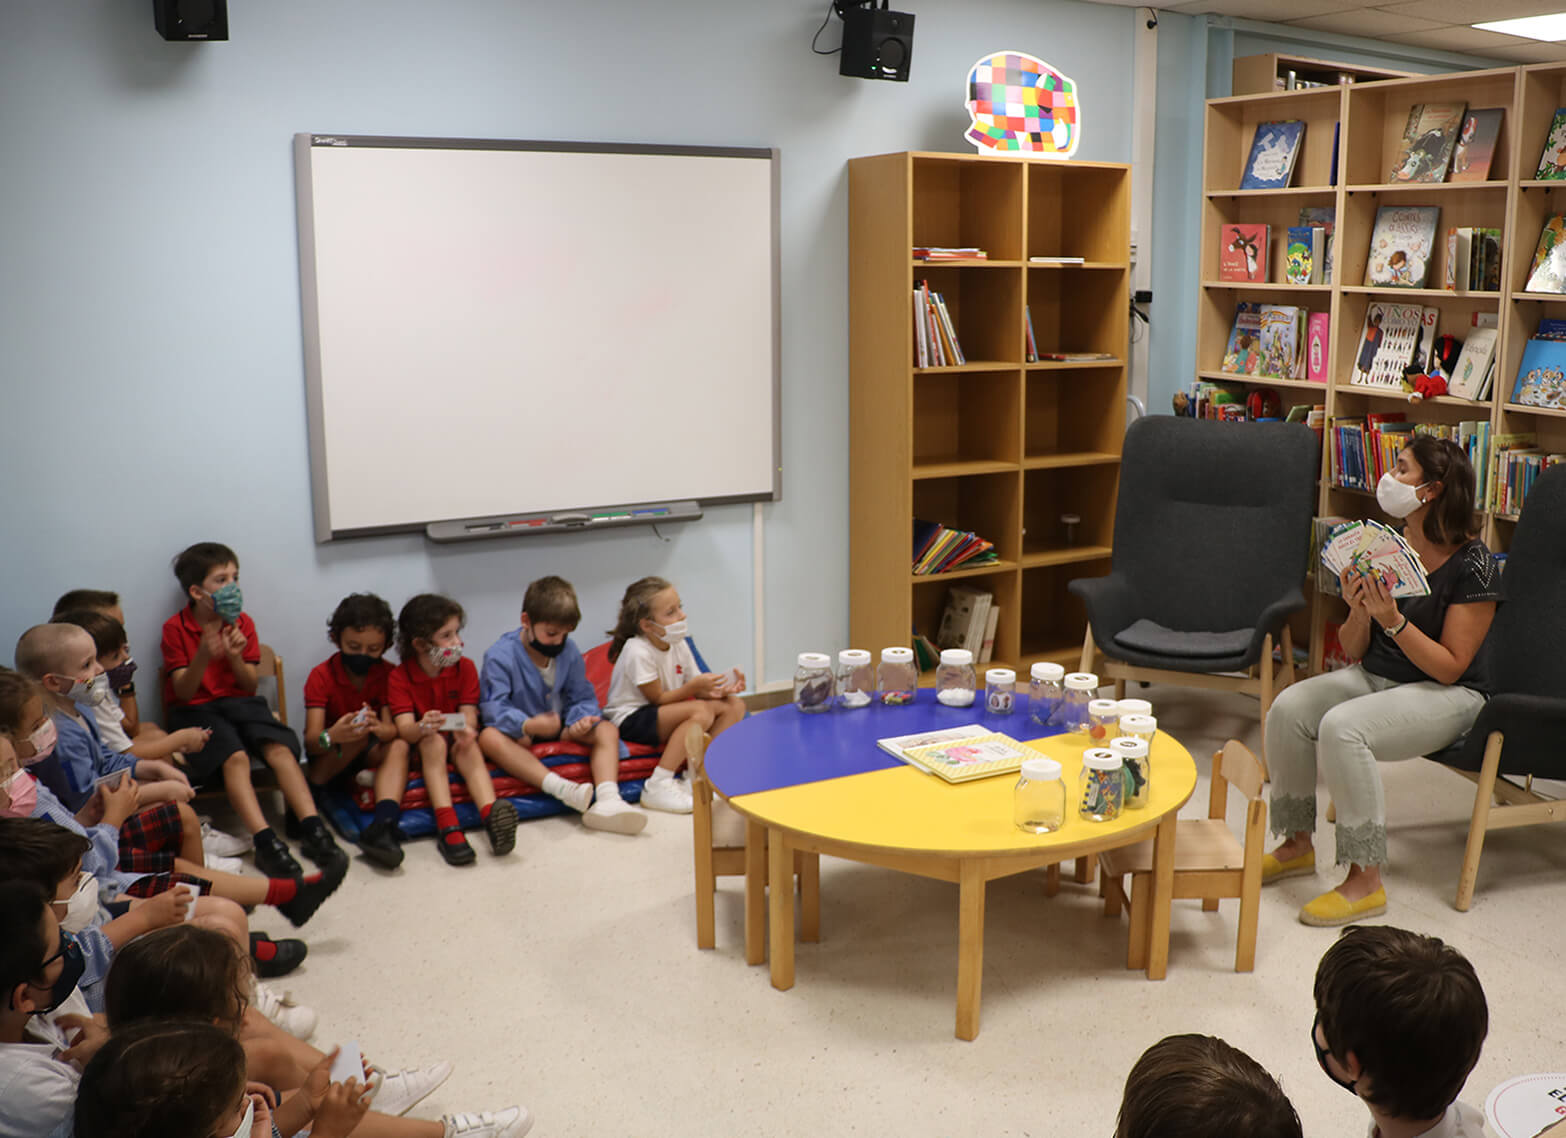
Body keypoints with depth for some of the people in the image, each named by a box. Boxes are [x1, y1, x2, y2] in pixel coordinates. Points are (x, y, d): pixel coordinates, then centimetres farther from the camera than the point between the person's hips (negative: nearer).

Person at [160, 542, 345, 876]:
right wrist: (203, 656, -25)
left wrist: (236, 658, -15)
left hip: (240, 702, 3)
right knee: (235, 757, -32)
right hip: (196, 709, -3)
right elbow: (183, 692, -8)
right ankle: (265, 841, -41)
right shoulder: (175, 628, -3)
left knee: (280, 748, -25)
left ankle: (314, 830, -35)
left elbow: (250, 687, 6)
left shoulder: (242, 622, 8)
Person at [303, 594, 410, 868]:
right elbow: (311, 740, -25)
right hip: (330, 756, -3)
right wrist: (331, 737, -51)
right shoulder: (321, 676, -15)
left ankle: (383, 824, -51)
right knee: (360, 734, -32)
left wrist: (380, 729, -45)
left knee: (399, 745, -30)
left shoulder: (387, 675, -7)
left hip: (371, 753, 3)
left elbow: (392, 729, -19)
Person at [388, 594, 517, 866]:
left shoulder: (464, 667, -2)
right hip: (422, 746, -2)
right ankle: (448, 828, -50)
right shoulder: (400, 677, -11)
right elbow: (404, 728, -23)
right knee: (434, 741, -33)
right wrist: (422, 728, -48)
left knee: (469, 747, -31)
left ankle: (491, 817, -56)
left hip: (456, 742, 2)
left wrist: (466, 729, -37)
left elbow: (469, 714, -11)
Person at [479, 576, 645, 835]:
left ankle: (607, 800, -38)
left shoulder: (569, 652, 1)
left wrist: (580, 720, -22)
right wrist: (529, 725, -44)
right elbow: (493, 708, -24)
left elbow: (583, 698, 4)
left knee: (607, 730, -15)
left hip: (559, 729, 5)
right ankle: (560, 787, -49)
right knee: (489, 737, -36)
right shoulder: (500, 655, -16)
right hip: (518, 733, -5)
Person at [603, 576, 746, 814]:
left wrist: (722, 689, -15)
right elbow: (658, 699, -18)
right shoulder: (639, 652, -22)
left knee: (734, 705, -4)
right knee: (700, 711, -32)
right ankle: (658, 785, -29)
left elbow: (698, 690, 5)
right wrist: (695, 686, -27)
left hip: (664, 714, 9)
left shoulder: (679, 645, 2)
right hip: (630, 720, -9)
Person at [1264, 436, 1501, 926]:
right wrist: (1358, 610, -16)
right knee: (1289, 707, -17)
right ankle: (1297, 845, 1)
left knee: (1342, 727, -31)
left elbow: (1449, 668, -17)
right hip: (1374, 676, 7)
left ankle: (1366, 881, -19)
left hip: (1447, 696, -7)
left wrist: (1393, 620, -28)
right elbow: (1354, 651, 5)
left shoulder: (1472, 565, -16)